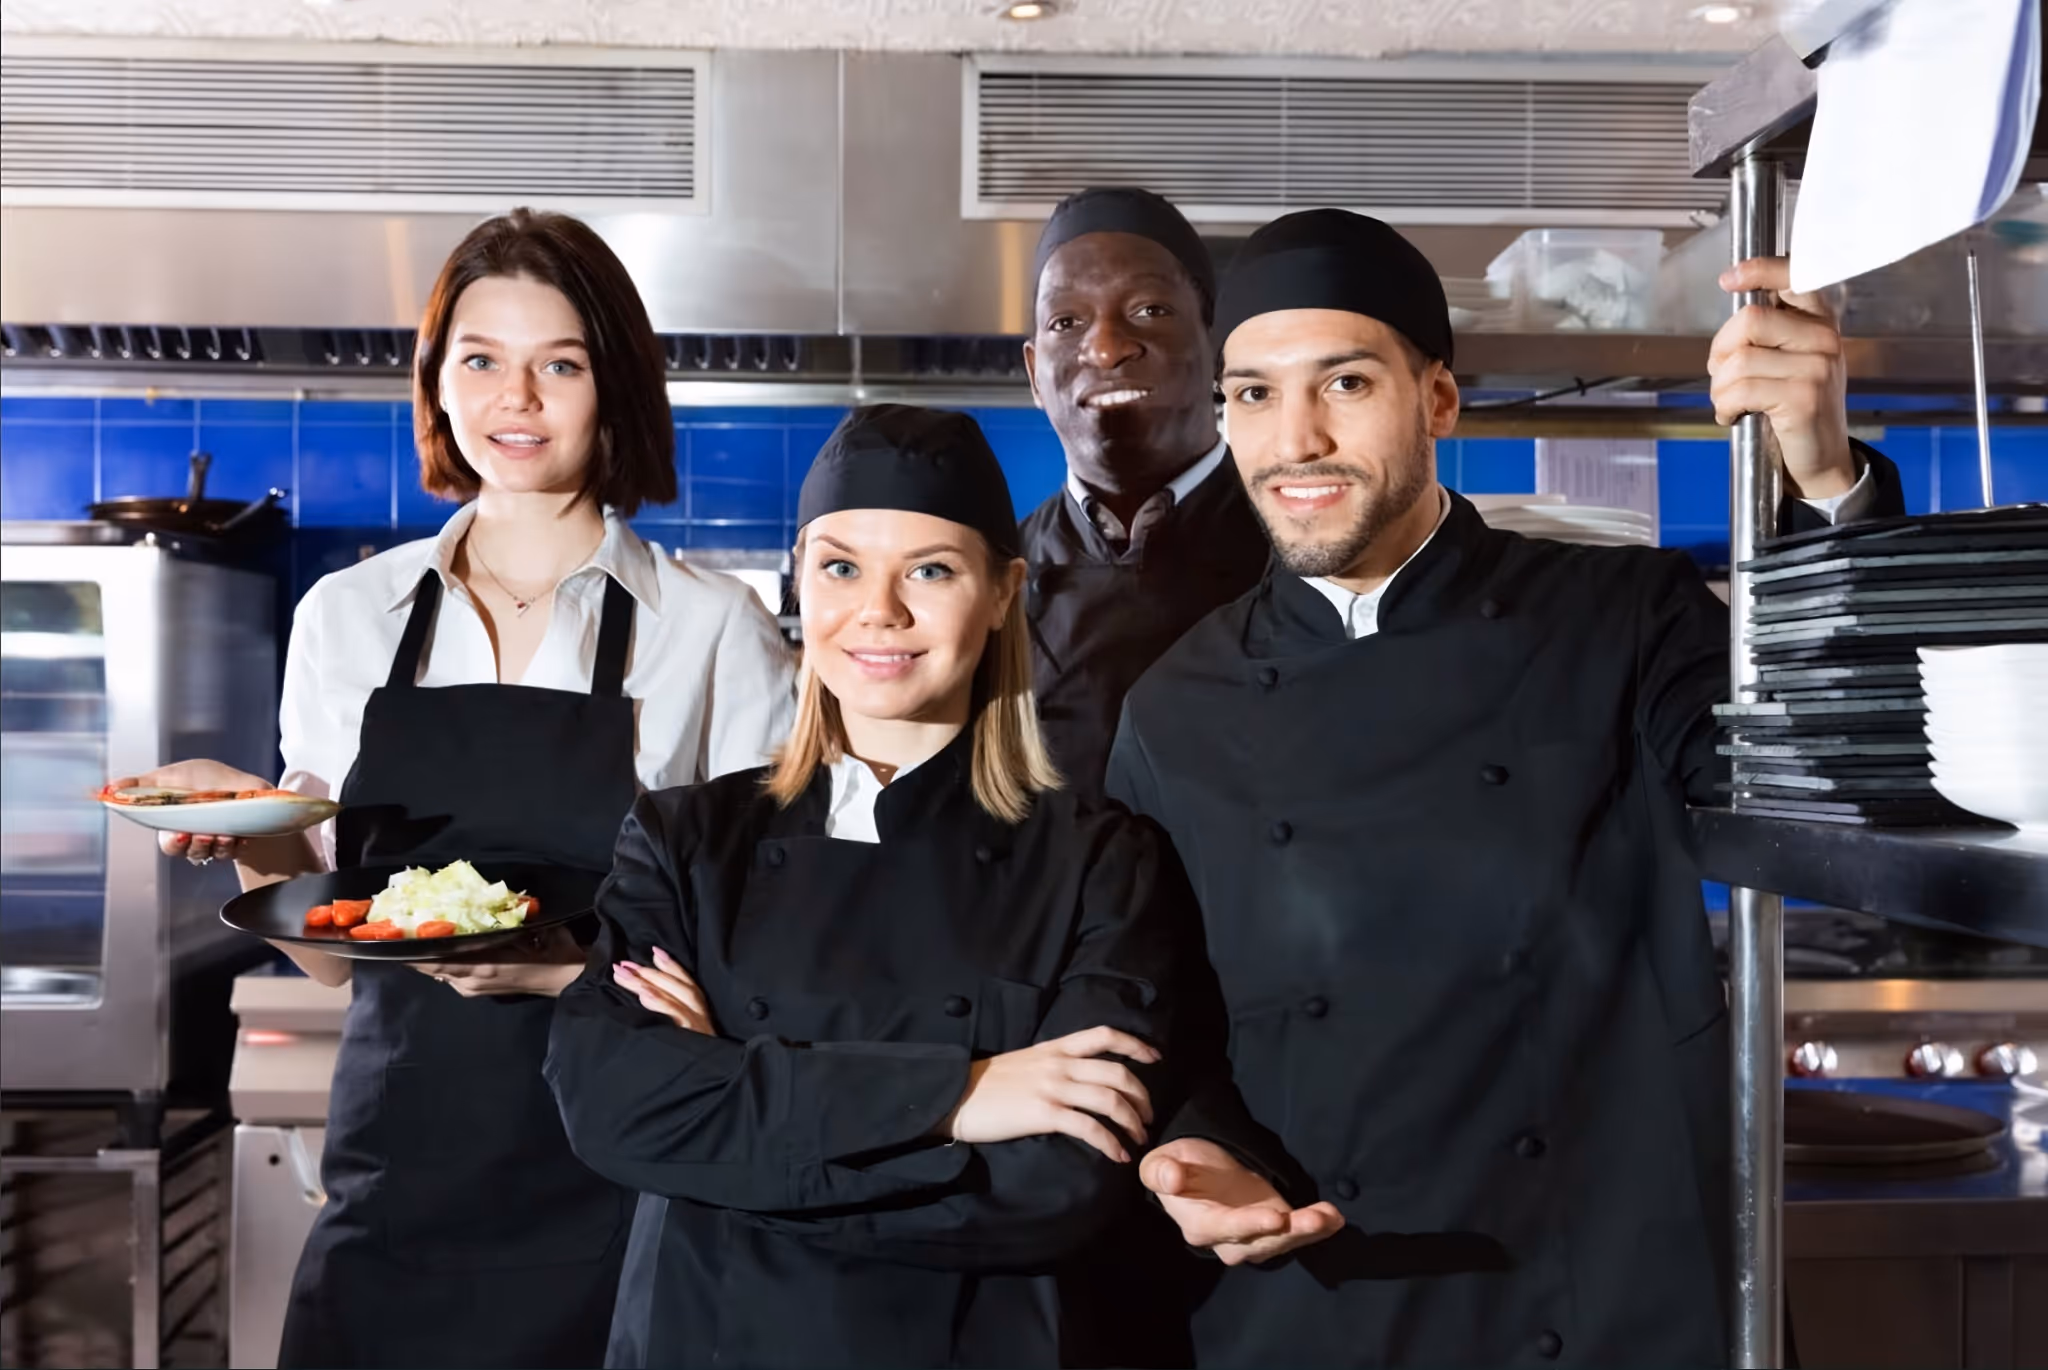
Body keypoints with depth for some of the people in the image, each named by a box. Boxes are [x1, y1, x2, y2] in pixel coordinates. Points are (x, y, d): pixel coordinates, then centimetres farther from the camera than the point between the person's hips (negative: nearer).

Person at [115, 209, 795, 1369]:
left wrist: (576, 968, -19)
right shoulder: (346, 619, 5)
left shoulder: (717, 630, -5)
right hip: (397, 1176, 3)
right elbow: (333, 957, 10)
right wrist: (253, 838, -9)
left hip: (615, 1193, -2)